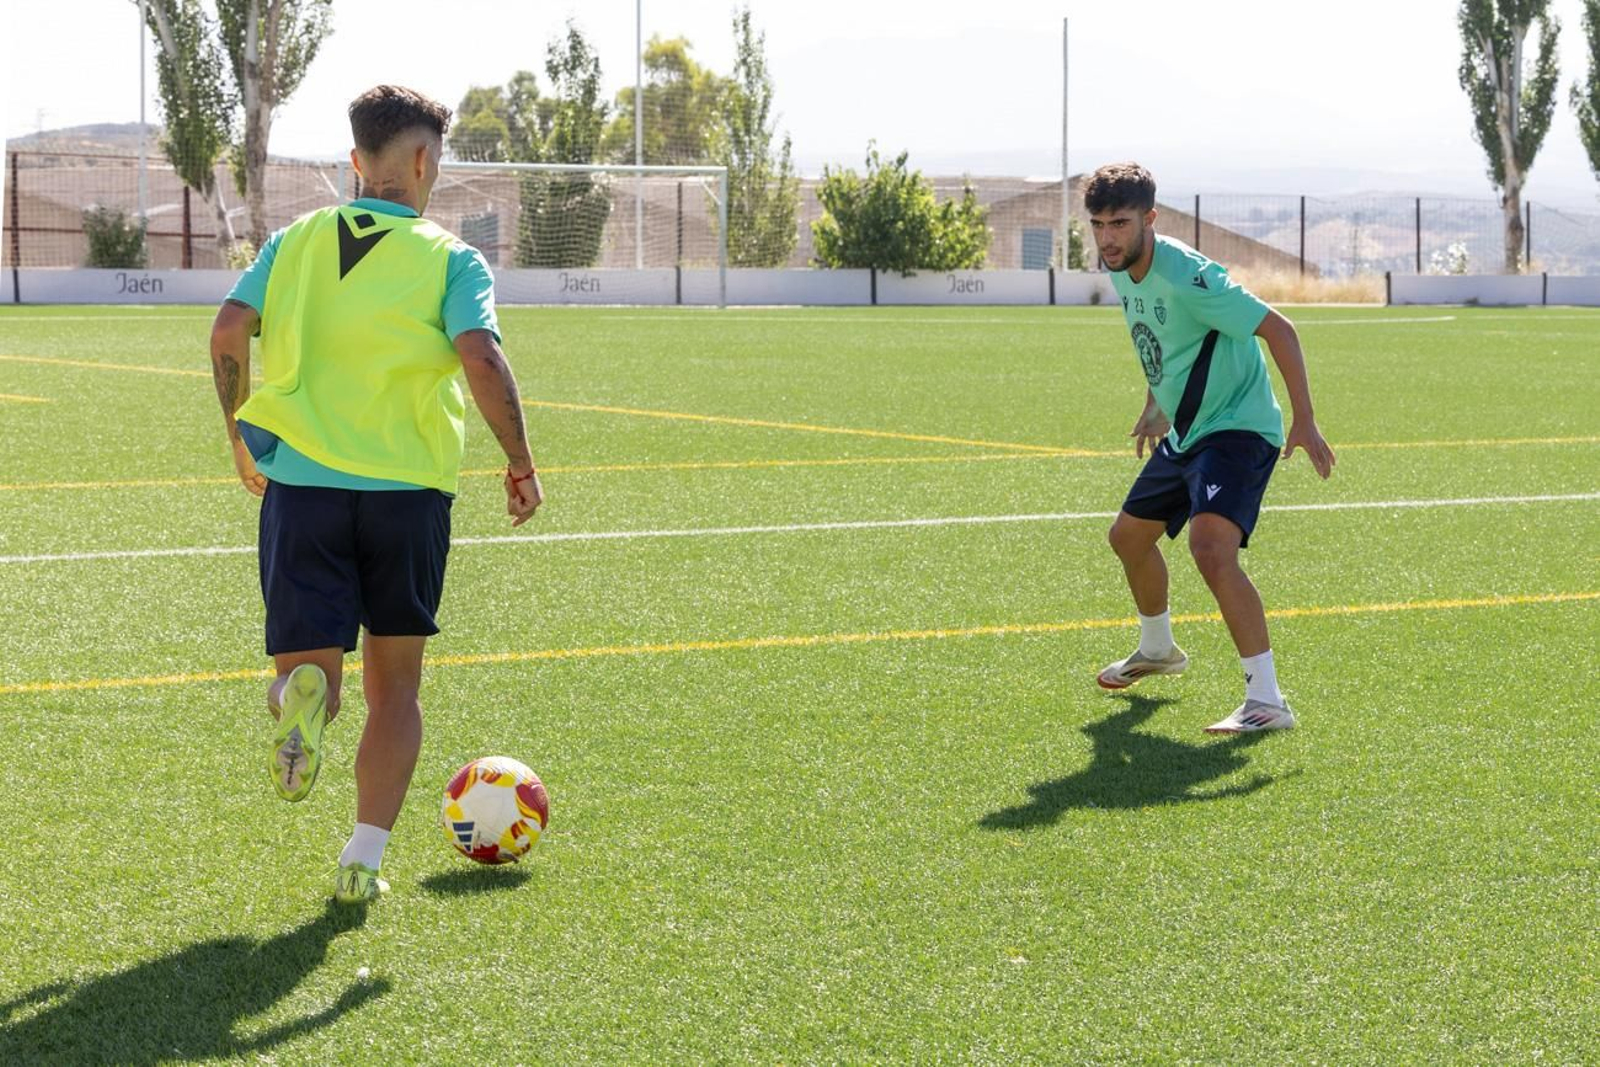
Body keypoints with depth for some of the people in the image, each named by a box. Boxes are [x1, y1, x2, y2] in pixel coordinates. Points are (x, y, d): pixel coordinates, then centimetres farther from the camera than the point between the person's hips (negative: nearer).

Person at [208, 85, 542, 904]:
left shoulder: (296, 242, 8)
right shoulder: (449, 259, -1)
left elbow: (229, 330, -3)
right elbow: (481, 358, -15)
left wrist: (241, 436, 11)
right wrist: (521, 464, -4)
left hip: (300, 479, 1)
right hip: (407, 489, -1)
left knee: (309, 670, 4)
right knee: (394, 685, 14)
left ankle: (303, 694, -34)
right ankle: (363, 860, 7)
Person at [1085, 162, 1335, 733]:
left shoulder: (1186, 277, -26)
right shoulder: (1122, 270, 1)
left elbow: (1278, 329, -23)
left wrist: (1304, 421, -23)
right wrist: (1155, 406, 28)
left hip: (1236, 429, -10)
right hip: (1184, 434, 10)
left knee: (1211, 548, -29)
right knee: (1129, 537, 22)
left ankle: (1267, 701, -26)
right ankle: (1158, 649, 51)